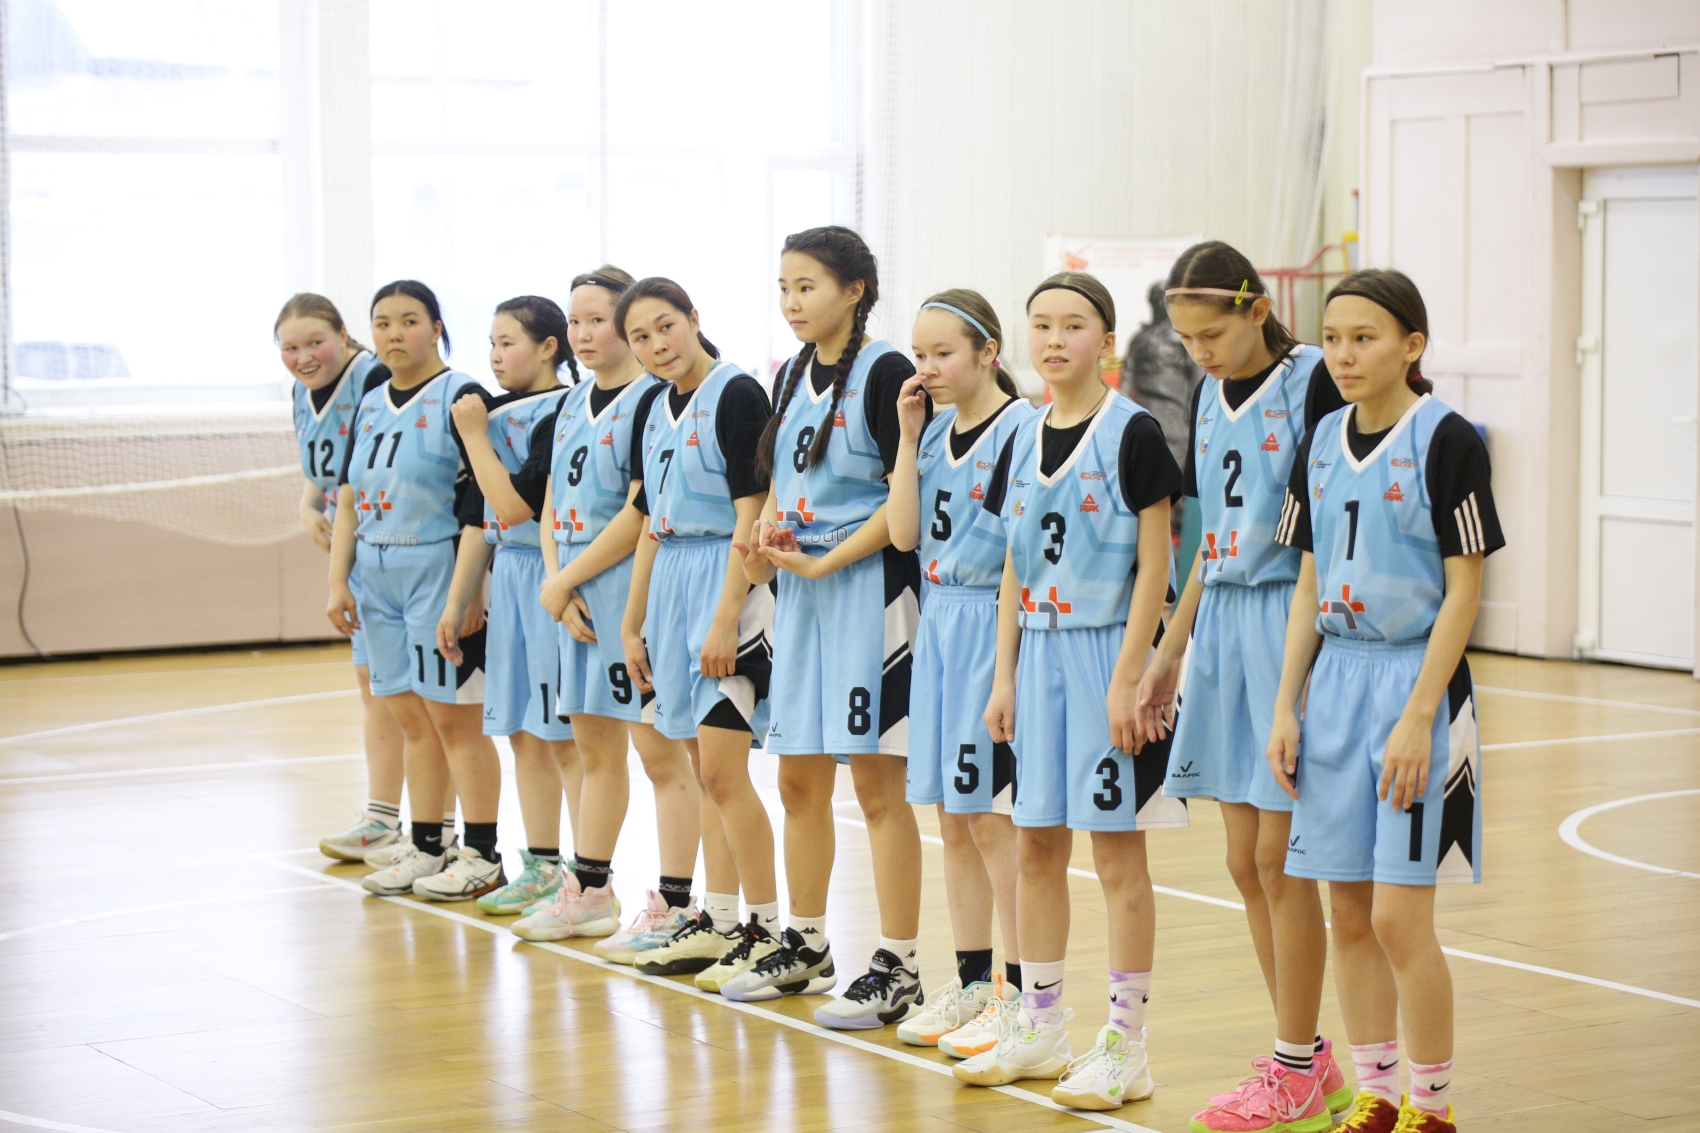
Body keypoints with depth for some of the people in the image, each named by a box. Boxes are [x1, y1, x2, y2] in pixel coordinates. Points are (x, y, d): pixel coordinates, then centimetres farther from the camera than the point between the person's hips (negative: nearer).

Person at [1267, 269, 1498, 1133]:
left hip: (1416, 680, -6)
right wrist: (1285, 710, 7)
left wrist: (1418, 718, -17)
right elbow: (1310, 587, 12)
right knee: (1348, 914, 9)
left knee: (1399, 918, -7)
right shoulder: (1323, 443, 9)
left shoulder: (1446, 440, -9)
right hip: (1335, 678, 6)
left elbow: (1462, 591, -11)